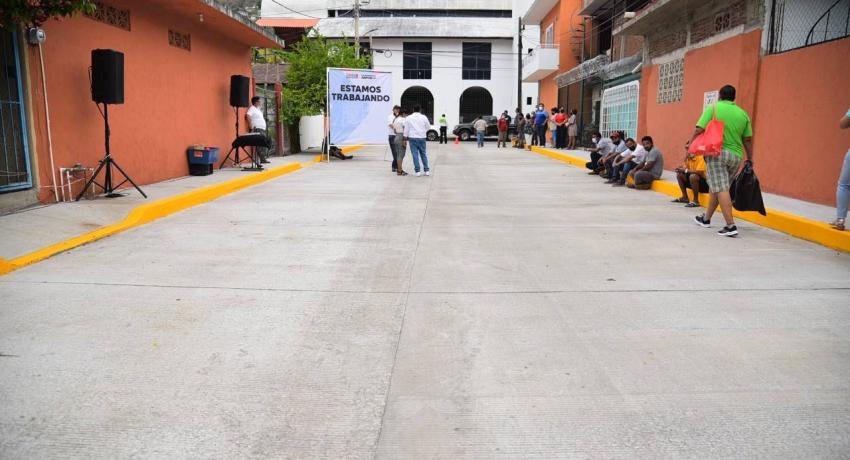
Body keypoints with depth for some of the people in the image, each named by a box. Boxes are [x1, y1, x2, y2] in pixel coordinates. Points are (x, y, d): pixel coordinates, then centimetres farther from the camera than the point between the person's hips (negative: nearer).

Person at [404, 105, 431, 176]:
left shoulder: (409, 118, 0)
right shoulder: (424, 117, 0)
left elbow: (406, 129, 0)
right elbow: (428, 127, 8)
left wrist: (405, 137, 4)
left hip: (412, 138, -1)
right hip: (422, 138, 1)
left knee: (415, 154, 0)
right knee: (423, 154, 10)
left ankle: (417, 171, -2)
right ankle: (426, 170, 11)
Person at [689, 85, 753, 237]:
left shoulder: (713, 108, 0)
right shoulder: (743, 114, 11)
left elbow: (699, 129, -10)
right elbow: (748, 140, 12)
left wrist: (690, 144, 2)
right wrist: (749, 159, 19)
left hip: (717, 153, -5)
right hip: (736, 156, 5)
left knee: (721, 189, -8)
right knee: (716, 187, 17)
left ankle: (731, 226, -17)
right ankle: (706, 219, 30)